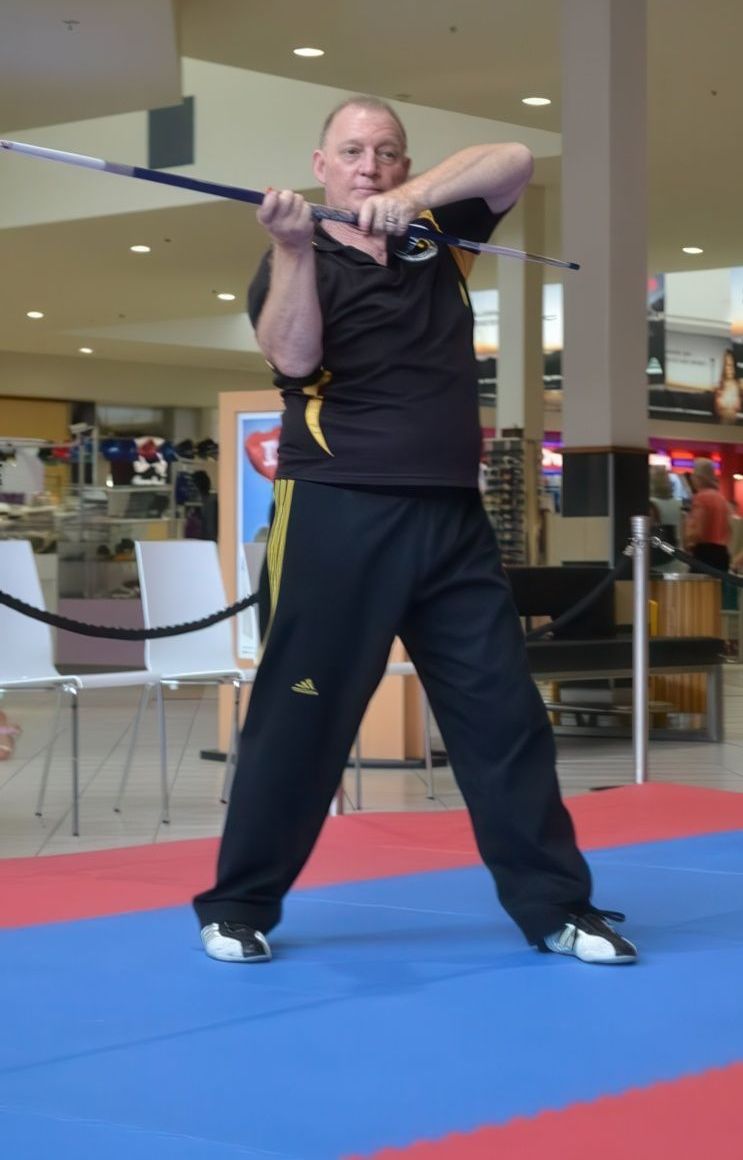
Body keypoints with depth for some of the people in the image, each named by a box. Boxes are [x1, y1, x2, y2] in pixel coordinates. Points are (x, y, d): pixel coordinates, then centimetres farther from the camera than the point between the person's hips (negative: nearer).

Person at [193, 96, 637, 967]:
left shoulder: (434, 236, 14)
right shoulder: (296, 266, 1)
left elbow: (513, 162, 1)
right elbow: (293, 357, -17)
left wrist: (414, 197, -12)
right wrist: (293, 249, -27)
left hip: (452, 518, 5)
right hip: (336, 518, -4)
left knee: (504, 712, 6)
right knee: (299, 716, -1)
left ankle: (556, 907, 14)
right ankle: (237, 907, 13)